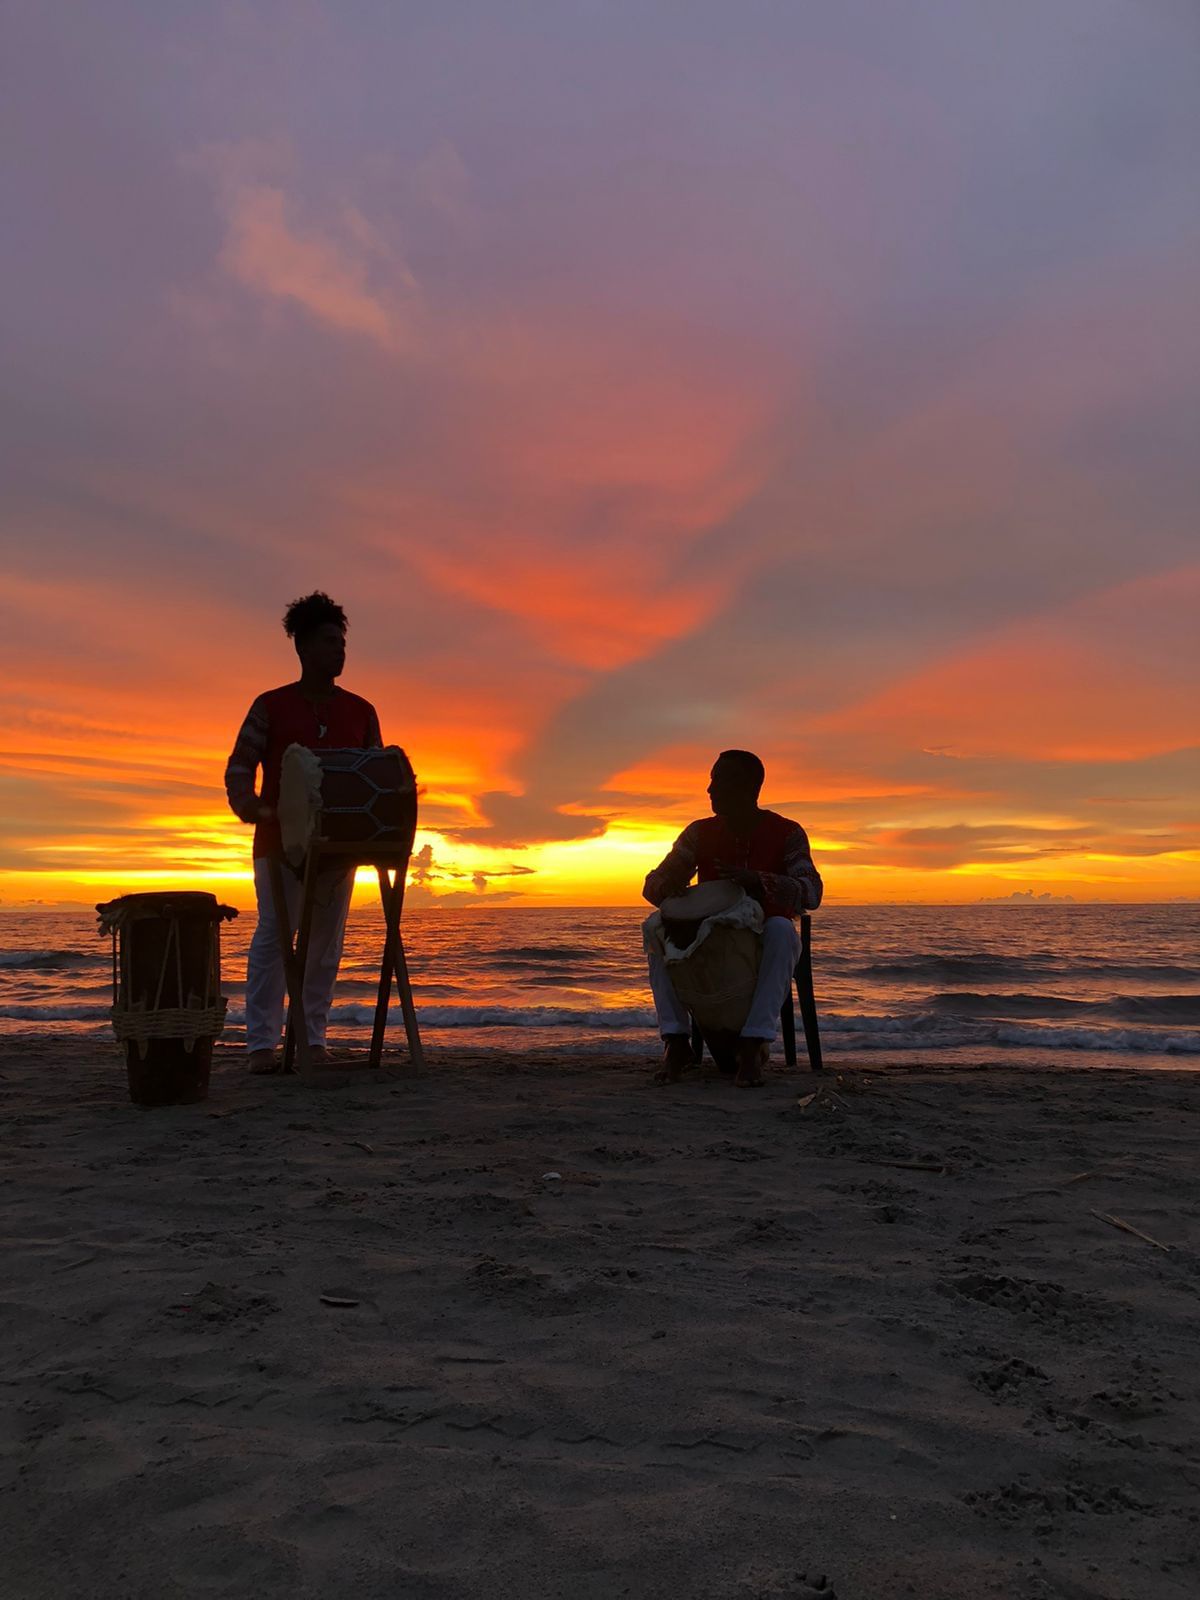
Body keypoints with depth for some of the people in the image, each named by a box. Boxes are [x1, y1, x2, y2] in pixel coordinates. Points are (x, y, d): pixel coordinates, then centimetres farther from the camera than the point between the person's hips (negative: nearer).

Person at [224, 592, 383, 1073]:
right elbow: (239, 766, 1)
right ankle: (261, 1043, -1)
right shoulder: (271, 707, 3)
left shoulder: (361, 712, 10)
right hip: (280, 840, -3)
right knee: (273, 937, -5)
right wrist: (246, 804, -17)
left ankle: (313, 1039, 13)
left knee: (325, 943, 5)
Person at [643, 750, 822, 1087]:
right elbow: (653, 883, -5)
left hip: (764, 947, -2)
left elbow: (811, 893, -22)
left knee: (781, 928, -36)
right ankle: (676, 1041, -27)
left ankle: (754, 1043, -37)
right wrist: (667, 886, -31)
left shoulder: (786, 833, -9)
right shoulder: (700, 833, 0)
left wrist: (757, 880, -40)